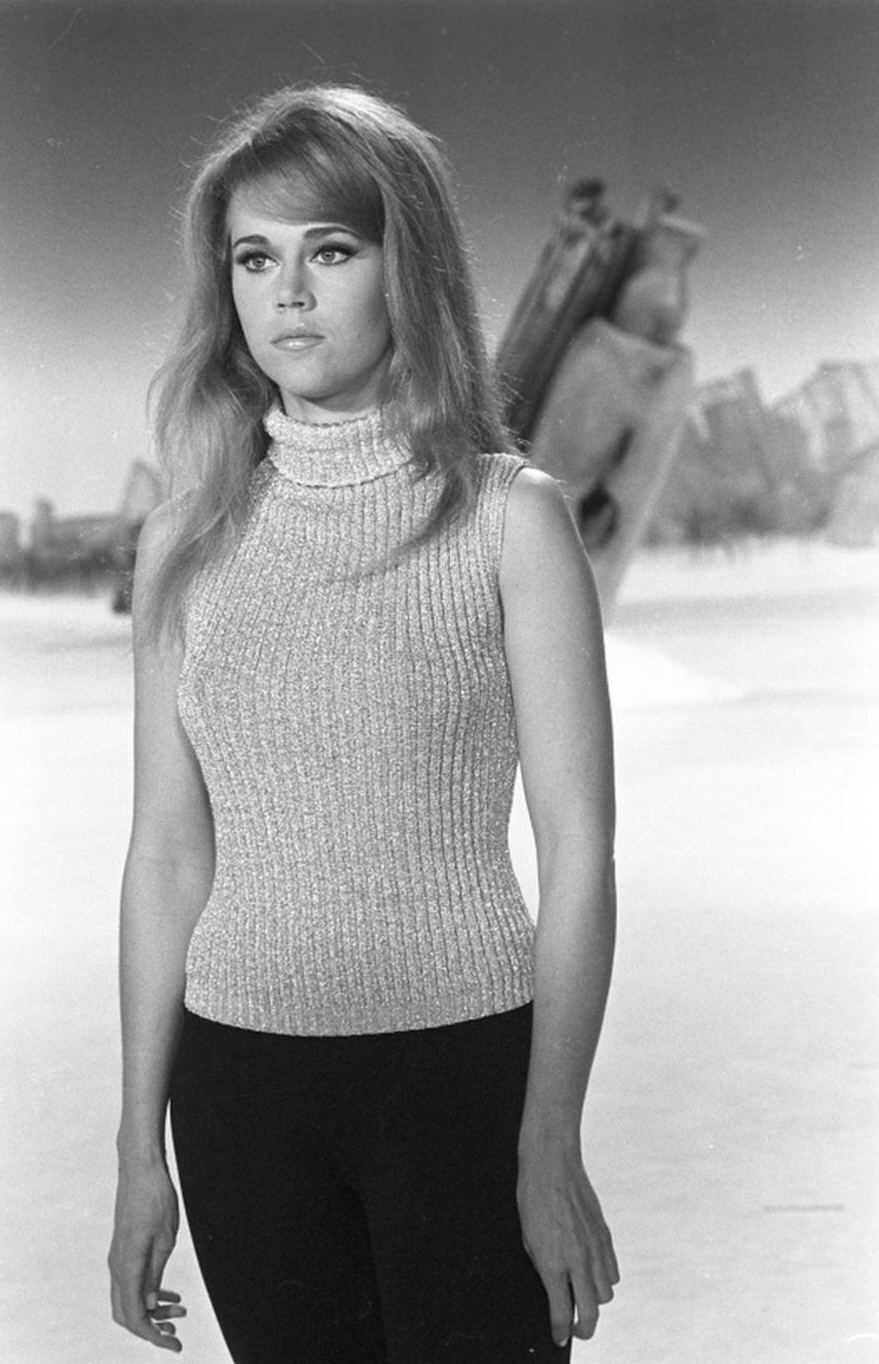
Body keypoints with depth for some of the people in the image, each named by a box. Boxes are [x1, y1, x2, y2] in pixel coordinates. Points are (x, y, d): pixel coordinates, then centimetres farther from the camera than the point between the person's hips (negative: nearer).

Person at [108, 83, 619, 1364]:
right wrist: (140, 1145, 6)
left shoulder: (510, 517, -5)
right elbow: (168, 853, 6)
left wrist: (551, 1146, -10)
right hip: (238, 1077, 3)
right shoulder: (187, 540, 4)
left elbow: (577, 848, -6)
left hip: (463, 1063, -3)